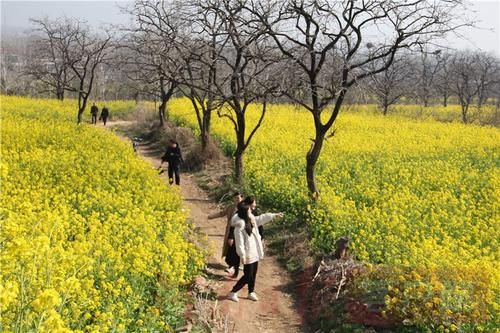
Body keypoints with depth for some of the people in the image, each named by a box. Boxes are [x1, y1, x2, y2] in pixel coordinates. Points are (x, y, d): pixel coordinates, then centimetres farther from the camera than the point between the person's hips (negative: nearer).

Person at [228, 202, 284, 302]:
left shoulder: (252, 220, 3)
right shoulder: (239, 226, -22)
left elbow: (262, 218, 18)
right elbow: (239, 242, -22)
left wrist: (274, 215, 20)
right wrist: (242, 255, -21)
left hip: (255, 253, 8)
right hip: (248, 255, -8)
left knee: (253, 274, 17)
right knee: (247, 277, -3)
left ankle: (251, 292, 32)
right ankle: (233, 292, 11)